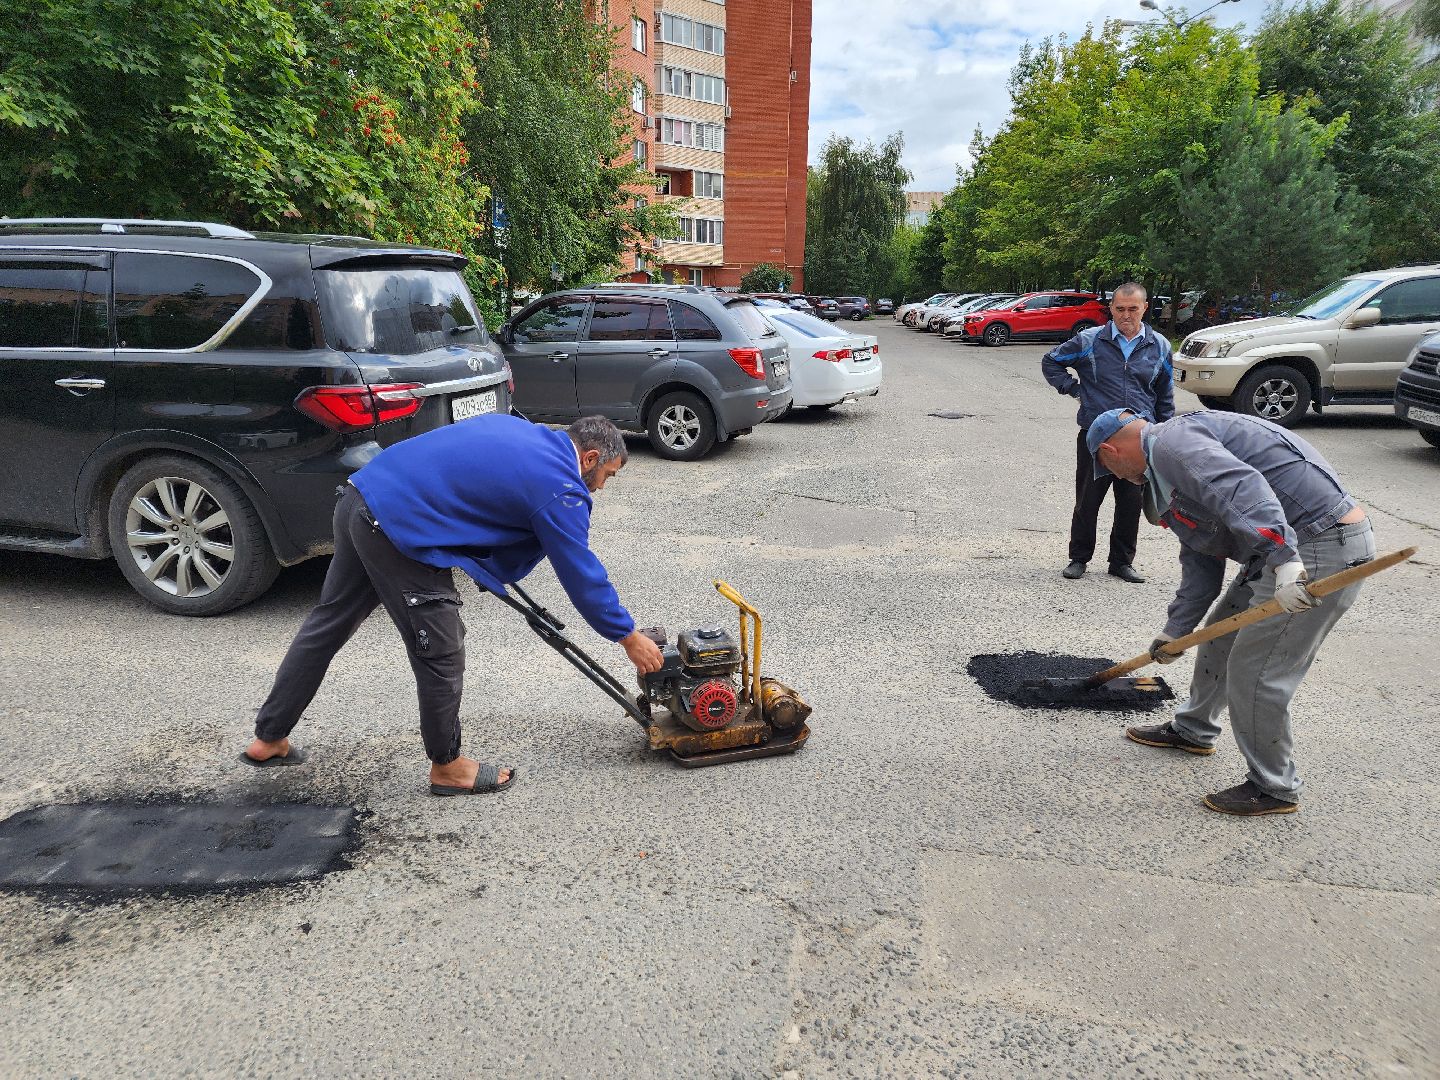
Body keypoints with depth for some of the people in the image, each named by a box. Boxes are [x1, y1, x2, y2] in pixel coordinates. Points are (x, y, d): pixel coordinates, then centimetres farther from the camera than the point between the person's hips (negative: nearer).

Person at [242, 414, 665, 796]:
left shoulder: (518, 430, 17)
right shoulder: (560, 487, -8)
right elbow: (582, 573, -4)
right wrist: (629, 637, 7)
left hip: (361, 497, 10)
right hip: (400, 529, -10)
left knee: (329, 622, 22)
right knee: (441, 654, 5)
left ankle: (268, 739, 37)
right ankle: (448, 766, 23)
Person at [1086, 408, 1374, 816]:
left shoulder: (1171, 441, -13)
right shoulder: (1167, 466, 20)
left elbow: (1241, 487, -33)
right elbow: (1200, 564, 23)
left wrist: (1281, 558, -41)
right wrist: (1175, 630, 25)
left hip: (1322, 552, -11)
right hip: (1288, 547, 11)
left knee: (1253, 669, -5)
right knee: (1221, 634, 22)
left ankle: (1274, 787, 13)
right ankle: (1193, 730, 42)